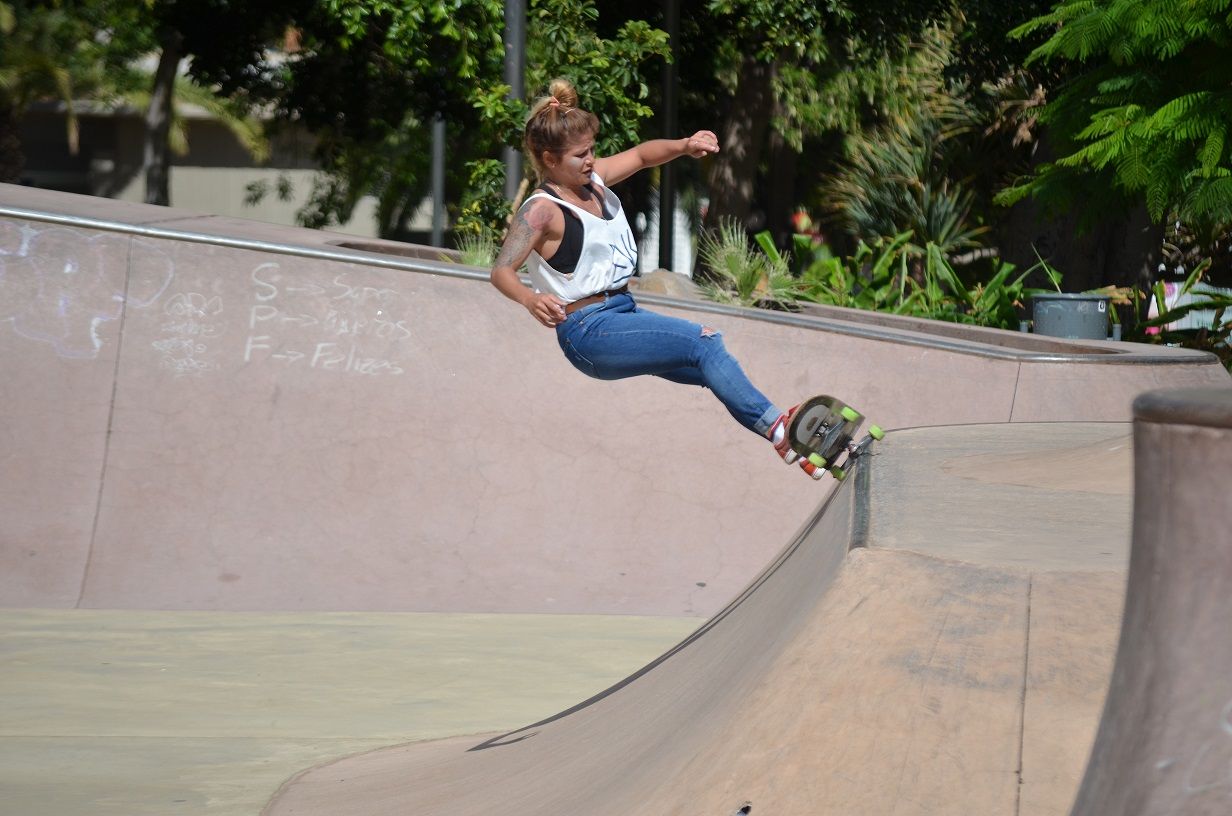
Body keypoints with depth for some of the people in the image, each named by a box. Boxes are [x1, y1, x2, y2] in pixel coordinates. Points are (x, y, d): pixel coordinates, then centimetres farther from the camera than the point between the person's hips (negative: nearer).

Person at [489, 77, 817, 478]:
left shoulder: (592, 179, 7)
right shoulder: (542, 211, -16)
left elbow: (641, 155, 18)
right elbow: (501, 271, -27)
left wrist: (683, 146, -4)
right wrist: (531, 300, -50)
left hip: (624, 313, 9)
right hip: (589, 332, -9)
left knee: (720, 373, 3)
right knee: (704, 343, -23)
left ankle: (793, 443, 3)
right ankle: (777, 427, -26)